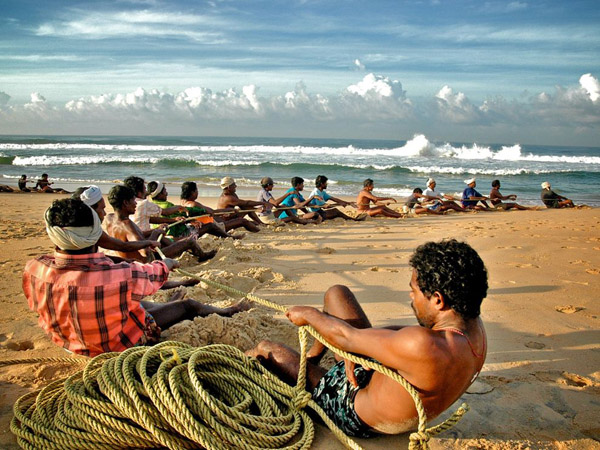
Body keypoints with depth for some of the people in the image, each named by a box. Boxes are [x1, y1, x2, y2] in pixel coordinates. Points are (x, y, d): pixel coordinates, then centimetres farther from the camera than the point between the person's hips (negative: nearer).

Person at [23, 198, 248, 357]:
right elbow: (153, 273, -14)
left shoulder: (34, 270, -26)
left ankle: (170, 304, 60)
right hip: (126, 345, -5)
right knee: (188, 305, 15)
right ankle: (224, 312, 44)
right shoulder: (120, 275, -38)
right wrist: (166, 263, 11)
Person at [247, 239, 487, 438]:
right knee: (336, 293, 12)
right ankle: (311, 357, 33)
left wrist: (310, 315, -9)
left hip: (357, 413, -8)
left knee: (266, 349, 2)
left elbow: (347, 337, -27)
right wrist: (359, 347, -14)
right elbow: (408, 332, -1)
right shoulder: (472, 325, -15)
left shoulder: (423, 346, -41)